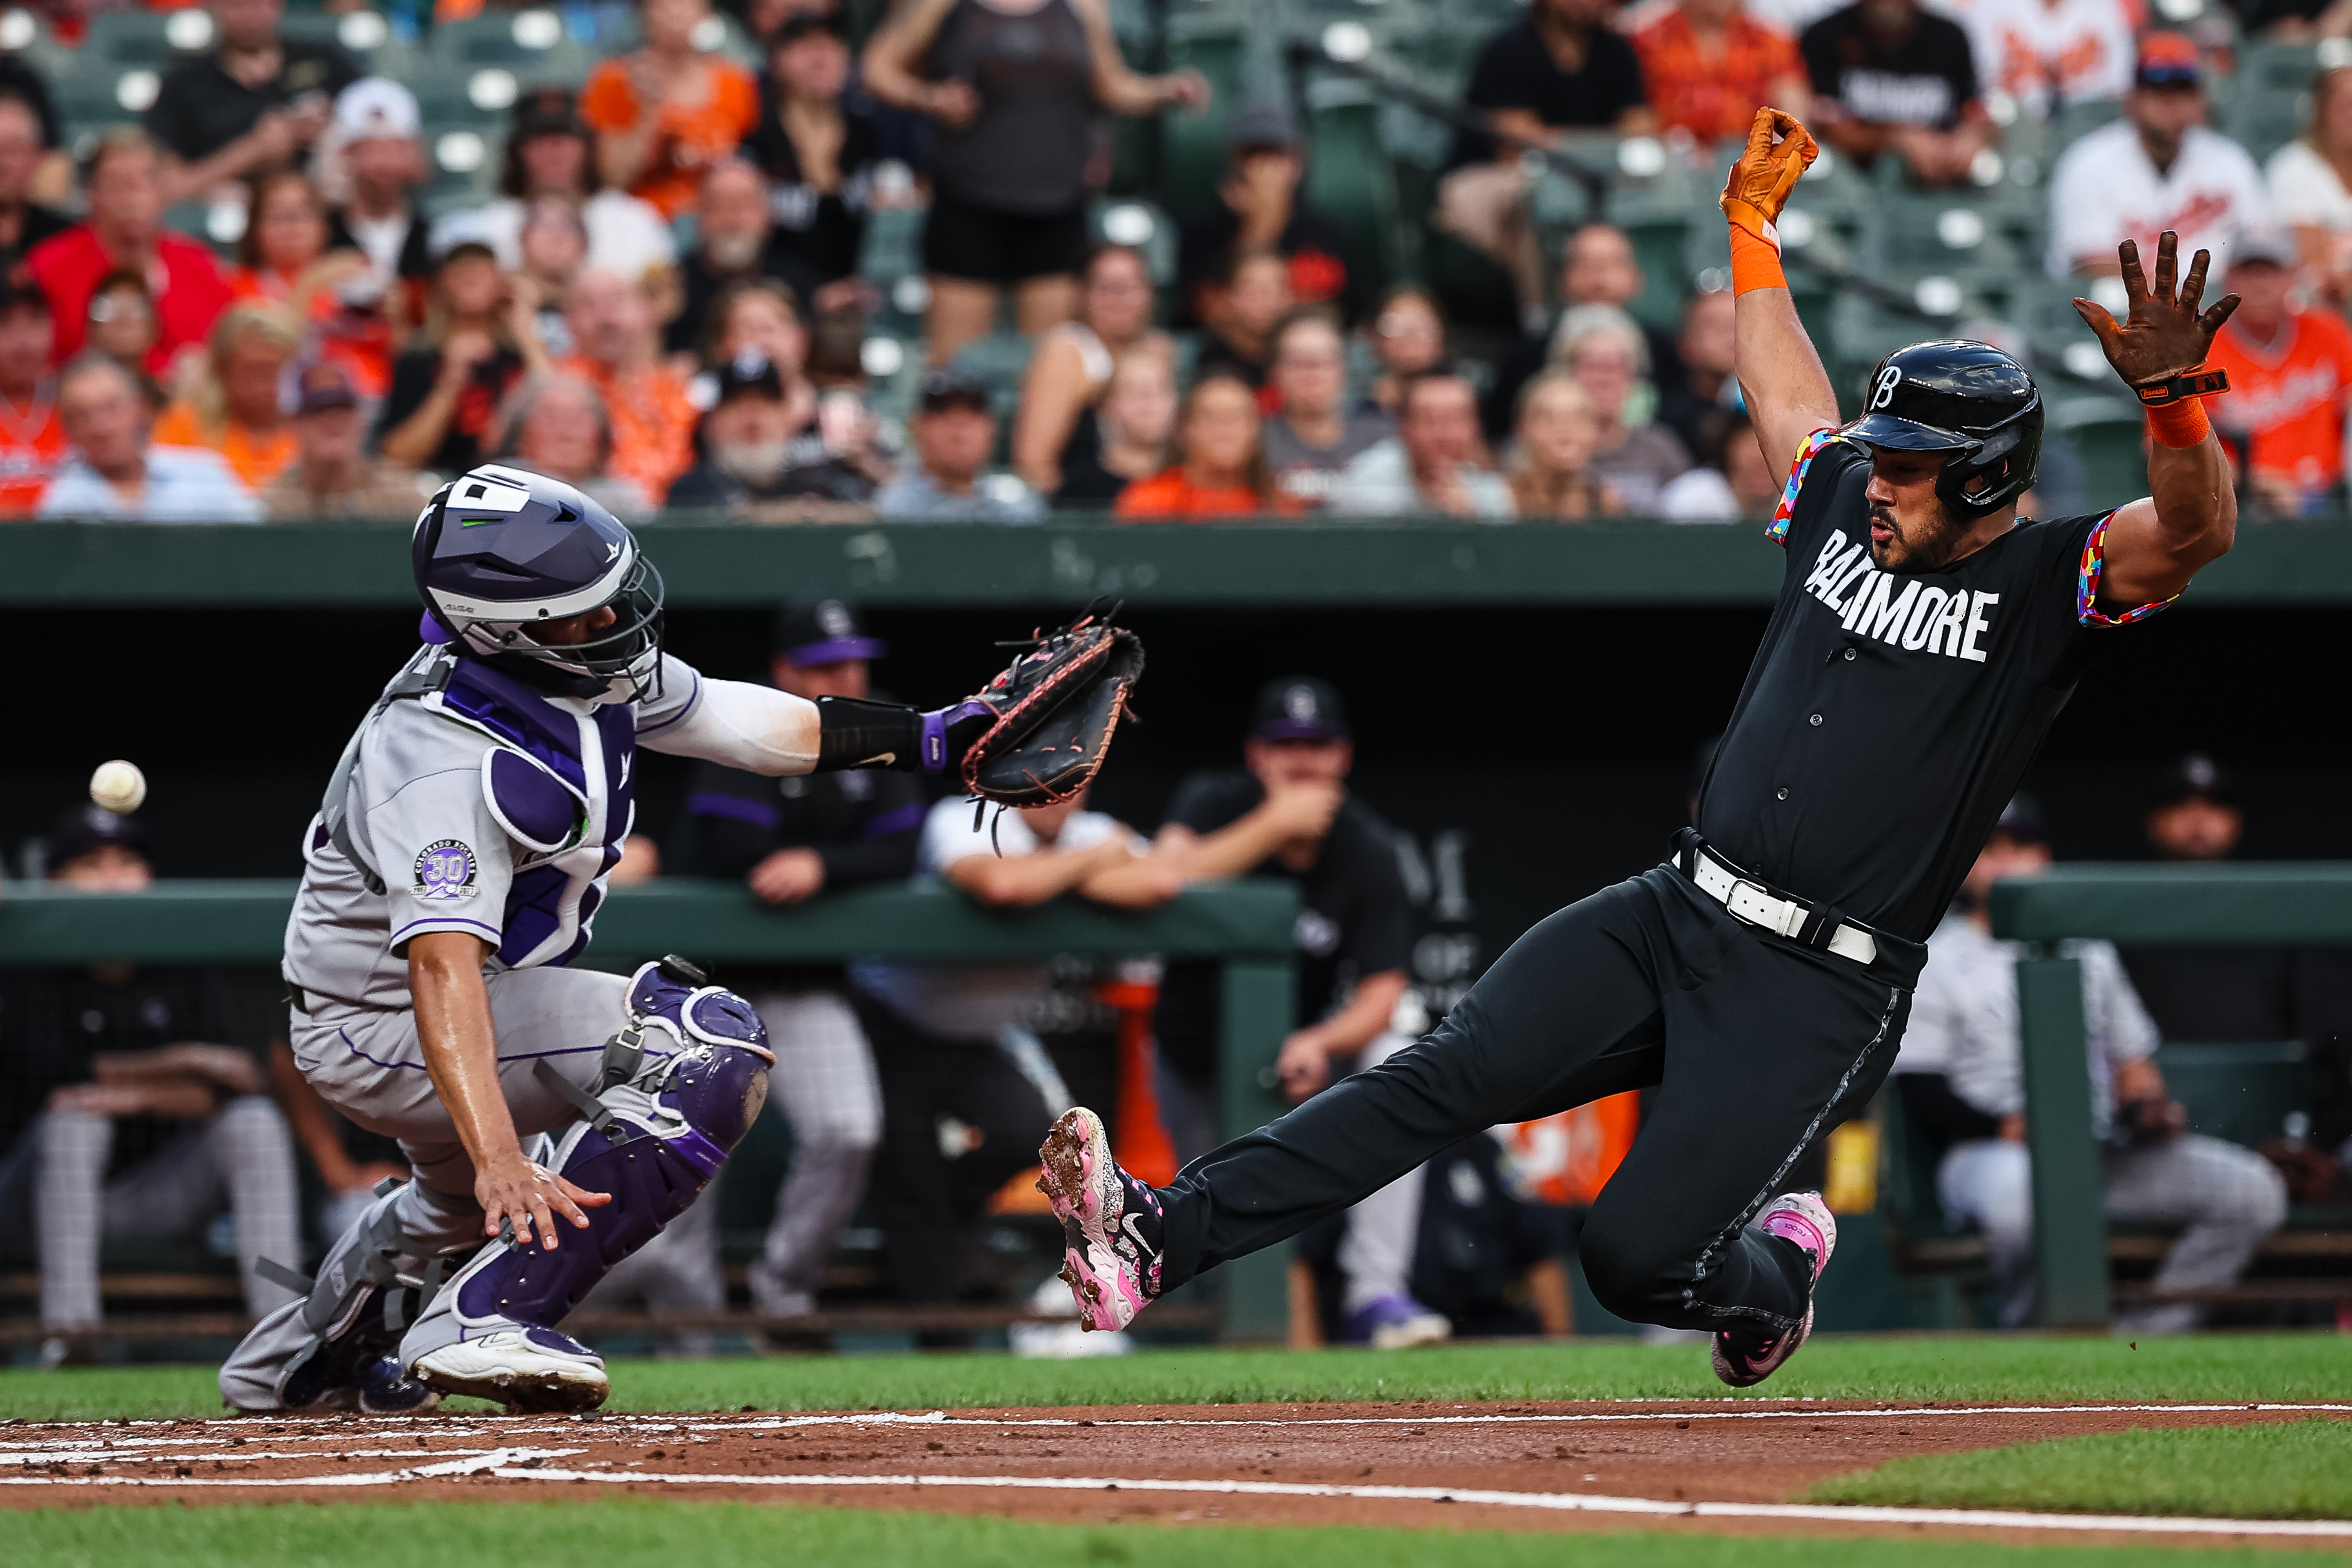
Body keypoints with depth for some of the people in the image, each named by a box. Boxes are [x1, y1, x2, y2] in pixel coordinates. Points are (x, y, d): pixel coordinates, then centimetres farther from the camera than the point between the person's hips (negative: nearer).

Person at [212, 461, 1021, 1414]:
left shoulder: (583, 663, -7)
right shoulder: (452, 763, -35)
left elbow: (728, 720, 7)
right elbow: (442, 971, -46)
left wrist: (929, 738, 4)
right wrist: (498, 1158, -58)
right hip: (389, 1031, -10)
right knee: (713, 1048, -25)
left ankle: (307, 1353, 53)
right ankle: (483, 1323, -23)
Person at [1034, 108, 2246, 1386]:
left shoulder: (2045, 587, -5)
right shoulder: (1846, 508, 13)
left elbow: (2197, 532, -24)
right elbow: (1782, 384, 32)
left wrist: (2171, 400, -43)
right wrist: (1753, 220, 39)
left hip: (1820, 994, -5)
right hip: (1675, 916, 6)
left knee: (1635, 1257, -14)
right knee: (1452, 1071, -14)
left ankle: (1773, 1268, 22)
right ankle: (1161, 1237, -26)